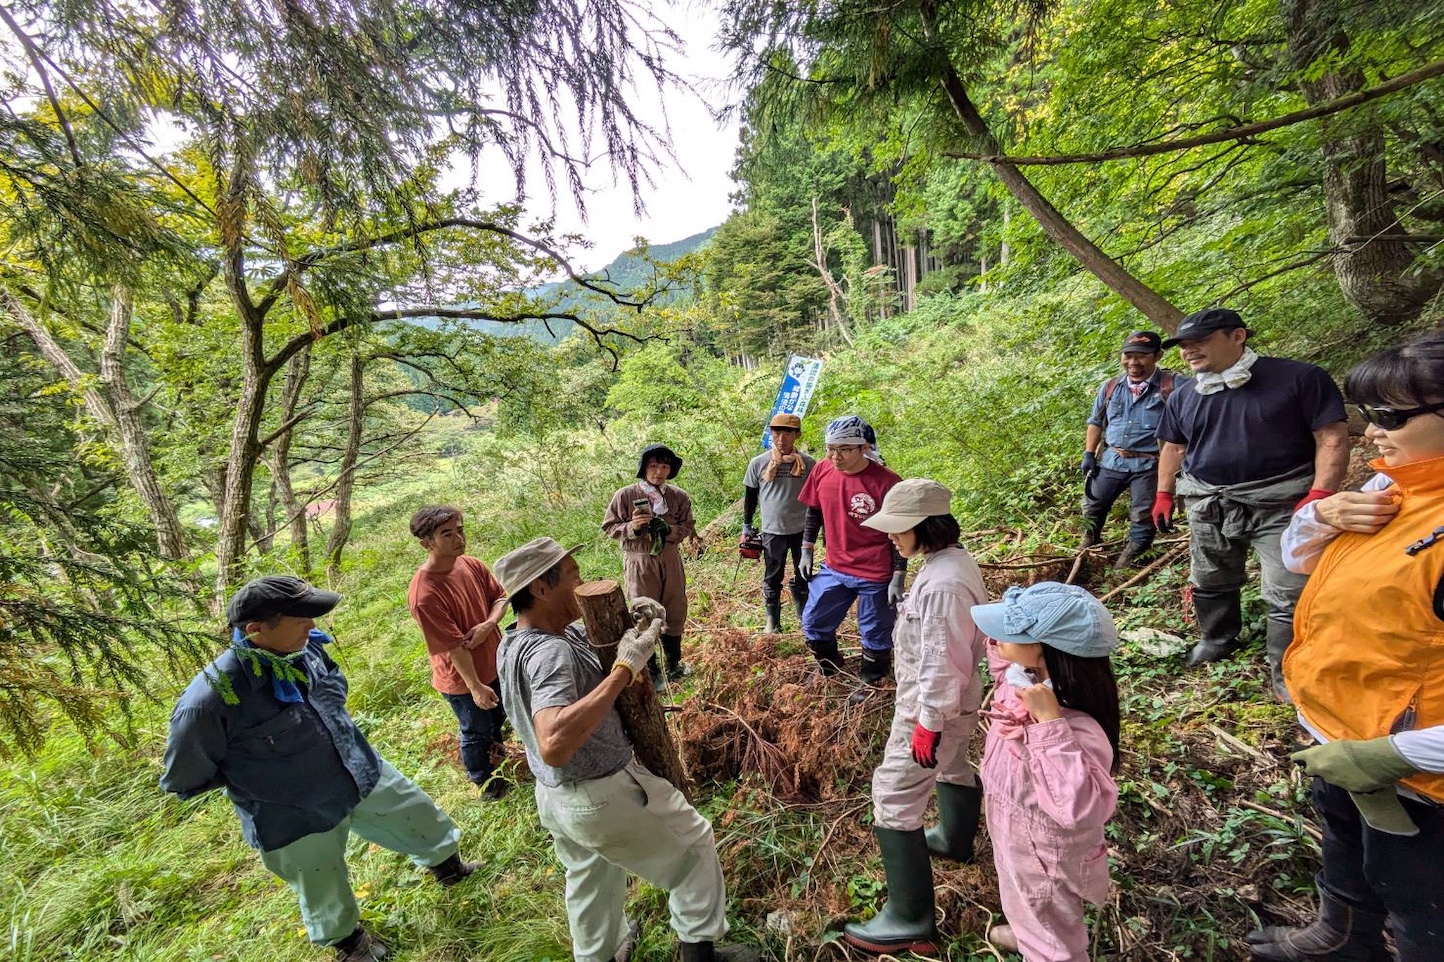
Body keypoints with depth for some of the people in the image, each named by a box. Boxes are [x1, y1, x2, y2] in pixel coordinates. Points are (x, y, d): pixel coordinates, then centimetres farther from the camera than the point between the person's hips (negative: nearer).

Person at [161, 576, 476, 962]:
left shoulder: (306, 647, -15)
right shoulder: (210, 699, -32)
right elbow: (181, 780, -13)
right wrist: (253, 771, -8)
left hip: (363, 774, 5)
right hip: (297, 818, -5)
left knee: (425, 821, 23)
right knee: (327, 897, 23)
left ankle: (448, 867, 56)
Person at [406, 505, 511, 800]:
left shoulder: (473, 565, -12)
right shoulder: (424, 594, -33)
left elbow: (499, 597, -2)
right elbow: (453, 646, -28)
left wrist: (488, 625, -22)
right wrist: (475, 686, -21)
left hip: (494, 662, 6)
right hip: (462, 678, -6)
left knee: (497, 717, 31)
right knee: (476, 732, 19)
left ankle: (497, 756, 61)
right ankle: (485, 780, 47)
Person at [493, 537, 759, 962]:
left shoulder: (514, 642, -2)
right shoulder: (550, 653, -33)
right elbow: (553, 745, -47)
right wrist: (624, 668, -44)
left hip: (553, 796, 8)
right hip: (603, 796, -8)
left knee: (589, 882, 32)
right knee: (693, 842, 18)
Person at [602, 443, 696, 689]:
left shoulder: (679, 497, -3)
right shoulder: (625, 496, -11)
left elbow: (688, 526, 5)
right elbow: (609, 526, -4)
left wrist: (669, 530, -15)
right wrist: (631, 527, -23)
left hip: (671, 560, 4)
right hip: (639, 563, -3)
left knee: (675, 612, 16)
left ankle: (673, 662, 38)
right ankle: (650, 670, 24)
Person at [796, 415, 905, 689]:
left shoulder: (886, 482, -19)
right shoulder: (821, 472, -6)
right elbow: (814, 513, 9)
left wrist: (898, 578, -11)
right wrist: (807, 551, 10)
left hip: (875, 575, -5)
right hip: (834, 569, 5)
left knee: (875, 636, 13)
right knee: (813, 623, 17)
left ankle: (871, 685, 39)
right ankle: (828, 670, 45)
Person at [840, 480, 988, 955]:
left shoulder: (942, 584, -33)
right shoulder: (956, 559, -2)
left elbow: (941, 663, -29)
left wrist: (929, 724, -20)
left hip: (933, 707, -10)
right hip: (957, 700, 10)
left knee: (894, 799, -1)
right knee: (951, 765, 32)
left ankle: (910, 920, 11)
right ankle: (954, 839, 59)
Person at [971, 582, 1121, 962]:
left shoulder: (1076, 728, -42)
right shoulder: (1022, 676, -18)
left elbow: (1081, 806, -52)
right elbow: (1002, 651, 4)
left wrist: (1050, 722, -54)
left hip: (1046, 861, -8)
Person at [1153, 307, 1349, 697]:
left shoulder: (1299, 378, -8)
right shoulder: (1183, 398, 7)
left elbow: (1332, 437, -9)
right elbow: (1173, 447, 18)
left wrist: (1320, 495, -18)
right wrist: (1164, 494, 11)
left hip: (1281, 505, -4)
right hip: (1208, 506, 5)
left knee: (1289, 595, -1)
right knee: (1209, 583, 17)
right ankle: (1216, 639, 40)